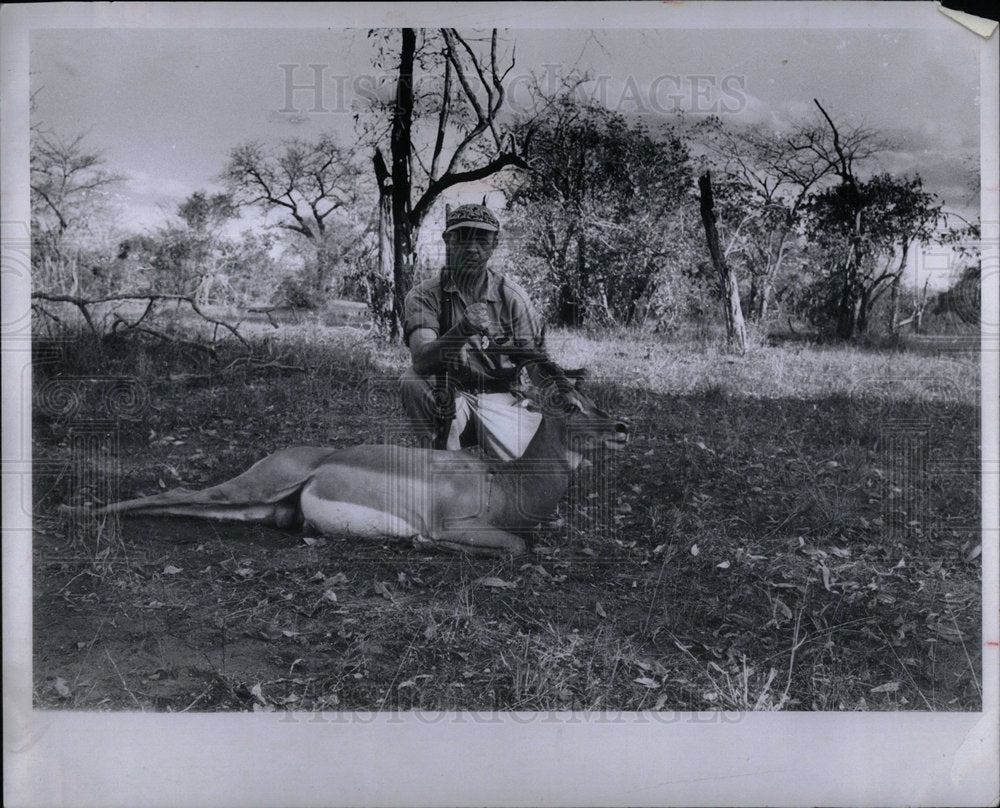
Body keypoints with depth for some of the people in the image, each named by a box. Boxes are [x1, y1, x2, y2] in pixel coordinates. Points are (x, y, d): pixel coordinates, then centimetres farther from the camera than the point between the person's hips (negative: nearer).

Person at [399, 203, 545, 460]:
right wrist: (462, 330, -38)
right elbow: (421, 359, -21)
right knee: (412, 382, -30)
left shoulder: (512, 296, 2)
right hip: (447, 398, 0)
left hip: (501, 397, 0)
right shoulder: (423, 296, -3)